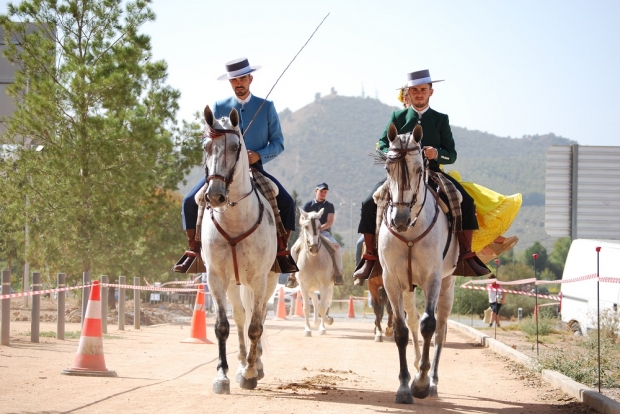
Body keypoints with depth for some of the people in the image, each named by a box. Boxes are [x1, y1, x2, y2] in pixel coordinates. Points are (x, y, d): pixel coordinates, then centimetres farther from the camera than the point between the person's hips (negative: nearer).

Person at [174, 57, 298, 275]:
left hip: (255, 168, -1)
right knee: (190, 201, -18)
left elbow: (278, 142, 3)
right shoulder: (218, 107, 6)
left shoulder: (266, 107, 4)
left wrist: (259, 155, -15)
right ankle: (193, 251, -4)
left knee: (287, 202, -22)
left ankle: (282, 253, -5)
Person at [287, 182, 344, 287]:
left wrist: (320, 228, -20)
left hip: (324, 232, 0)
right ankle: (293, 275, -12)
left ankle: (338, 274, -21)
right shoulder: (308, 205, 11)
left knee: (336, 247, -29)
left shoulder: (329, 206, 10)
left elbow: (330, 222, -2)